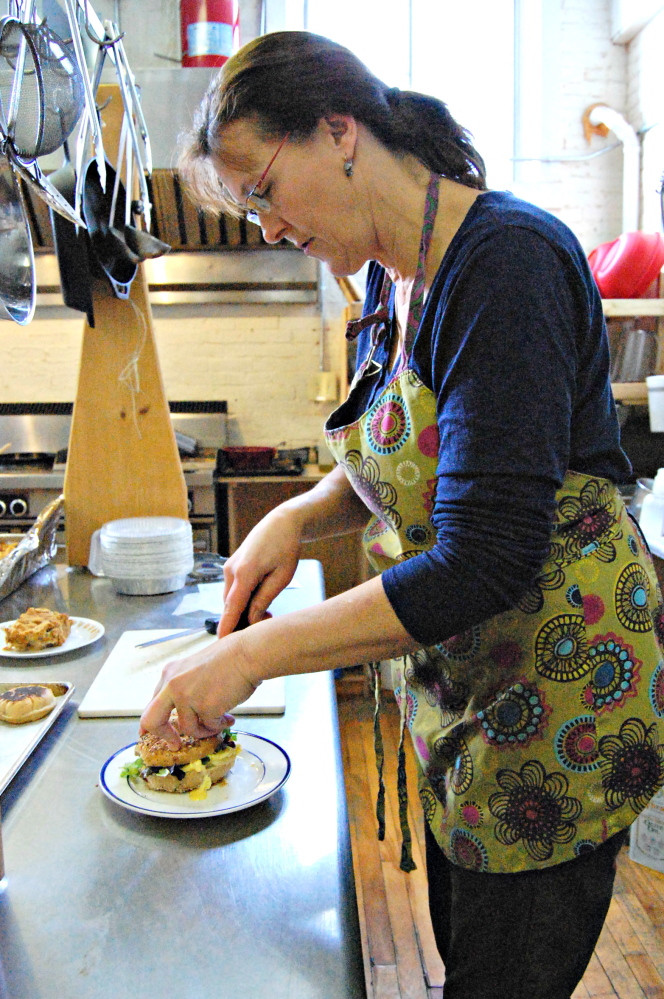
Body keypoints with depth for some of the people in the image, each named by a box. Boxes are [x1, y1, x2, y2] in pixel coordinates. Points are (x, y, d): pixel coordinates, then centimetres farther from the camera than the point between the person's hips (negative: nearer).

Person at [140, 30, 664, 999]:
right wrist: (297, 516, -2)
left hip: (559, 690, -8)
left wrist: (254, 652, -25)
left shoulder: (507, 260, -24)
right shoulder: (390, 275, 3)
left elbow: (484, 561, -30)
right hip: (456, 684, 8)